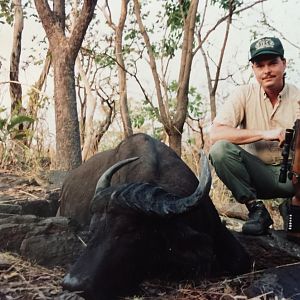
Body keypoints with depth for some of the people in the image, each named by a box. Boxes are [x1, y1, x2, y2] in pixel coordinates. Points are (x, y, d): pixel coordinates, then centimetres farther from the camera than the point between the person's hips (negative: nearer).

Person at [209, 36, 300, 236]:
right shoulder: (245, 95, -5)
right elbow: (215, 134, -19)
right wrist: (264, 134, -25)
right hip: (256, 173, 1)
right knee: (220, 149, -25)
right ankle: (256, 209, -12)